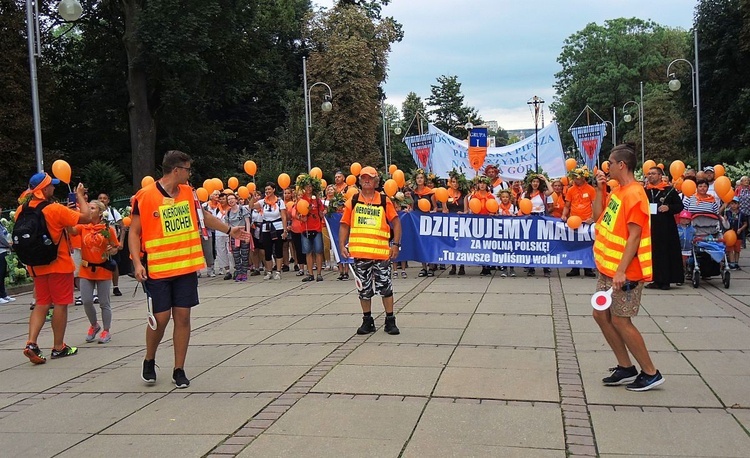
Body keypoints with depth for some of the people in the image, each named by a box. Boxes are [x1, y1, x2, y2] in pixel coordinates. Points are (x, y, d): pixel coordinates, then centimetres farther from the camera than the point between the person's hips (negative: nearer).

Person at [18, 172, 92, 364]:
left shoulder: (22, 210, 0)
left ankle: (31, 343, -1)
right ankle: (59, 347, 13)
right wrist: (80, 196, -2)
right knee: (60, 304, 5)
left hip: (36, 266, 6)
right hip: (58, 264, -6)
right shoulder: (55, 209, -18)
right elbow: (86, 217, -16)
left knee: (42, 304, 13)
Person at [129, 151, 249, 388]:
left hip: (186, 267, 4)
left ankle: (179, 370, 15)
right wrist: (137, 263, -15)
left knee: (182, 317, 4)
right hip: (157, 269, -4)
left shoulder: (188, 192, 7)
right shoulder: (145, 196, -9)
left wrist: (229, 230, 25)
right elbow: (134, 232, -6)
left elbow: (203, 215, 25)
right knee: (161, 318, -3)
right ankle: (149, 361, 24)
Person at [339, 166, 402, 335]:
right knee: (364, 287, 10)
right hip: (359, 252, 2)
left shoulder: (384, 201, 4)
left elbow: (396, 222, 4)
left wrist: (396, 244, -5)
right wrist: (342, 245, 0)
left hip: (381, 251, -2)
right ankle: (367, 321, 21)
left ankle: (390, 321, 11)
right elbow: (344, 225, 10)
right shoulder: (353, 201, 9)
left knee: (385, 286, 1)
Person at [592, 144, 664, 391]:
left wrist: (621, 271, -25)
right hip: (608, 269, 10)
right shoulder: (617, 192, 11)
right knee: (601, 315, 11)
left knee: (620, 321, -5)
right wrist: (600, 189, 5)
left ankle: (651, 373, 8)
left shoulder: (634, 194, -18)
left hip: (624, 272, -10)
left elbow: (634, 236, -22)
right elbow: (599, 217, 13)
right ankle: (626, 368, 21)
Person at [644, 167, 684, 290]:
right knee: (653, 253, 5)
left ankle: (666, 280, 5)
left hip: (666, 227, -4)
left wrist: (669, 208, -15)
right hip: (650, 227, 4)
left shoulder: (670, 190, 0)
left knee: (666, 252, -1)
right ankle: (657, 280, 12)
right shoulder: (645, 191, 10)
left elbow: (680, 206, 1)